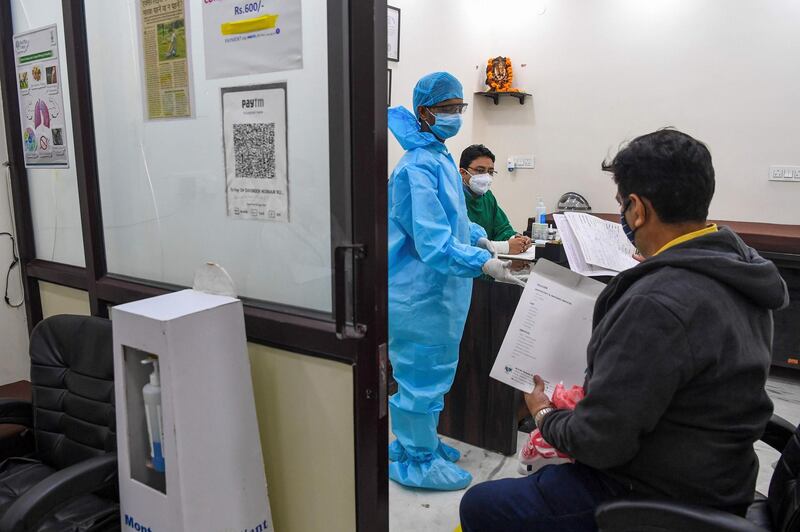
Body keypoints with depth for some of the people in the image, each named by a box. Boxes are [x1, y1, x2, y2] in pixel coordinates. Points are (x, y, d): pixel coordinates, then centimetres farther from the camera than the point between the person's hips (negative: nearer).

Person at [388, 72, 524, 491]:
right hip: (422, 290, -10)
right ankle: (416, 461, 21)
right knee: (423, 374, 4)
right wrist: (482, 264, -35)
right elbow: (433, 242, -27)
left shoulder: (441, 158, 10)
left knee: (430, 371, 21)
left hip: (439, 288, 10)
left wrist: (478, 238, 8)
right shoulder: (419, 166, -21)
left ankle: (417, 442, 39)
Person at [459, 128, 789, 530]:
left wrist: (543, 415, -7)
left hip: (657, 499, -9)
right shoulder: (738, 266, -2)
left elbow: (599, 443, -27)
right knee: (543, 465, 28)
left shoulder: (657, 304, -32)